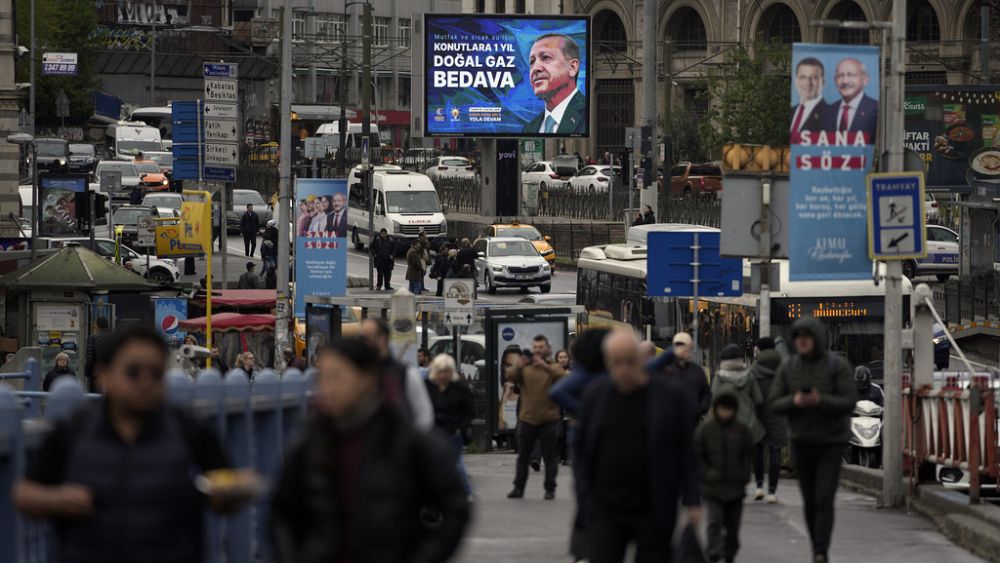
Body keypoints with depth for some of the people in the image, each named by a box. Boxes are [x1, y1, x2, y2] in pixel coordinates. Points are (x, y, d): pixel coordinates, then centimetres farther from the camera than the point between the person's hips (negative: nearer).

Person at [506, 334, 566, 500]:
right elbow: (510, 377, -8)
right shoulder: (525, 368, 7)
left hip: (548, 420, -2)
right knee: (523, 456, 8)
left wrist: (545, 365, -31)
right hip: (527, 419, 2)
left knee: (549, 456, 1)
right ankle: (518, 488, 15)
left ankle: (550, 489, 6)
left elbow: (562, 376, -19)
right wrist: (519, 366, -28)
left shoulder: (553, 368, 2)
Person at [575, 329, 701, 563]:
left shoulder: (668, 396, -3)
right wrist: (584, 495, 2)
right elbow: (581, 449, 12)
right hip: (604, 511, 1)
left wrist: (692, 501, -5)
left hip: (654, 513, -1)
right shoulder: (595, 396, 5)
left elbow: (687, 453, -1)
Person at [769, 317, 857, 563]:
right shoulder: (788, 368, -1)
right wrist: (794, 401, -25)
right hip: (802, 442, 4)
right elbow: (775, 404, -3)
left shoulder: (837, 366, -11)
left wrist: (820, 401, -32)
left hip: (832, 443, -4)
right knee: (810, 501, 10)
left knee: (824, 501, -13)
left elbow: (850, 402, -15)